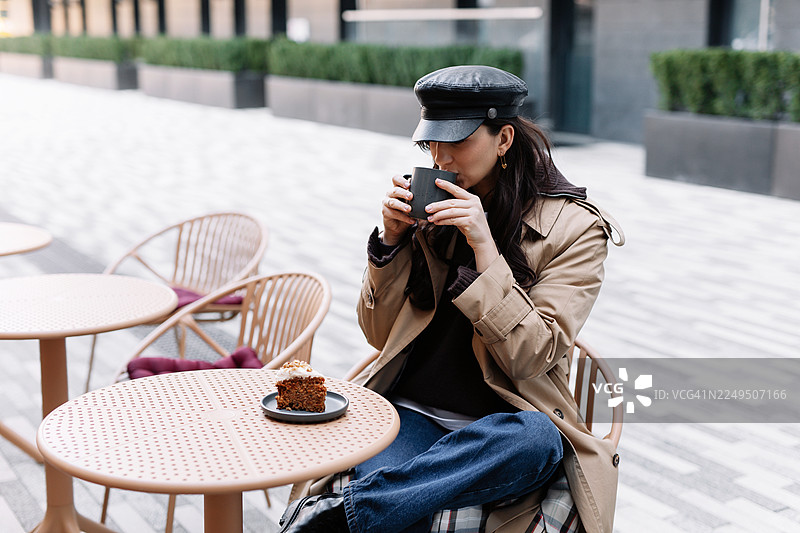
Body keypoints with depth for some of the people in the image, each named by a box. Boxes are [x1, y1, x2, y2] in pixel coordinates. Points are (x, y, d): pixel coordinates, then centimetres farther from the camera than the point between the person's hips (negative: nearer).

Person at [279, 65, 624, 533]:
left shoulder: (575, 227, -3)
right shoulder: (432, 206, 8)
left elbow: (531, 356, -12)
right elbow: (380, 334, 9)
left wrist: (484, 247, -19)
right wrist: (392, 237, -5)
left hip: (500, 424, 0)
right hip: (412, 413, 1)